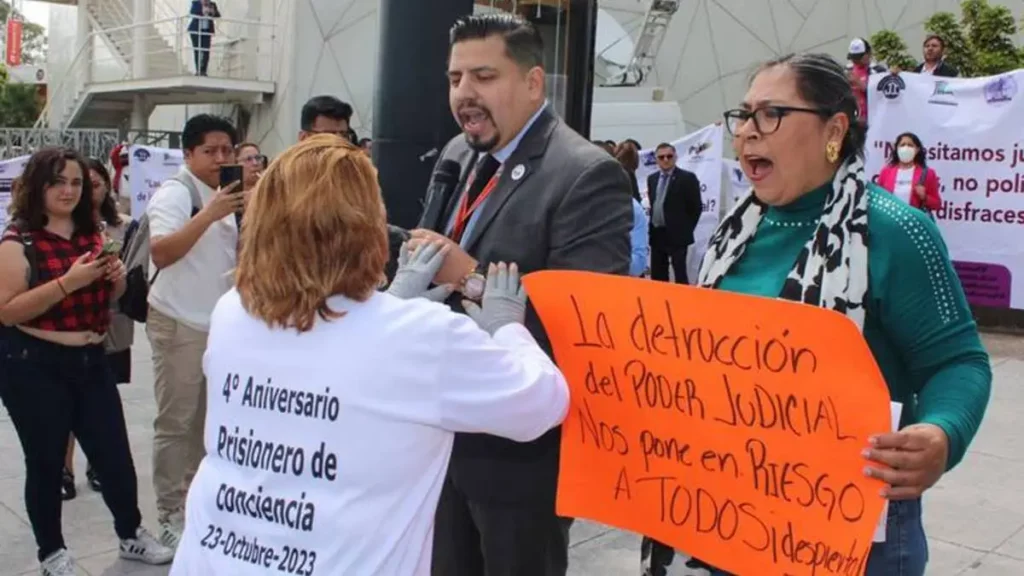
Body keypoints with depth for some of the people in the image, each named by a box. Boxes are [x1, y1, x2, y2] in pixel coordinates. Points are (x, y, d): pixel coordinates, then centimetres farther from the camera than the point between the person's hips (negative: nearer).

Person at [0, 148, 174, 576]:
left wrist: (115, 278, -4)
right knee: (46, 461, 7)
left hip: (90, 360, 5)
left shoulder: (93, 234, 6)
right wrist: (68, 282, -25)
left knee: (115, 453, 10)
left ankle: (131, 535, 29)